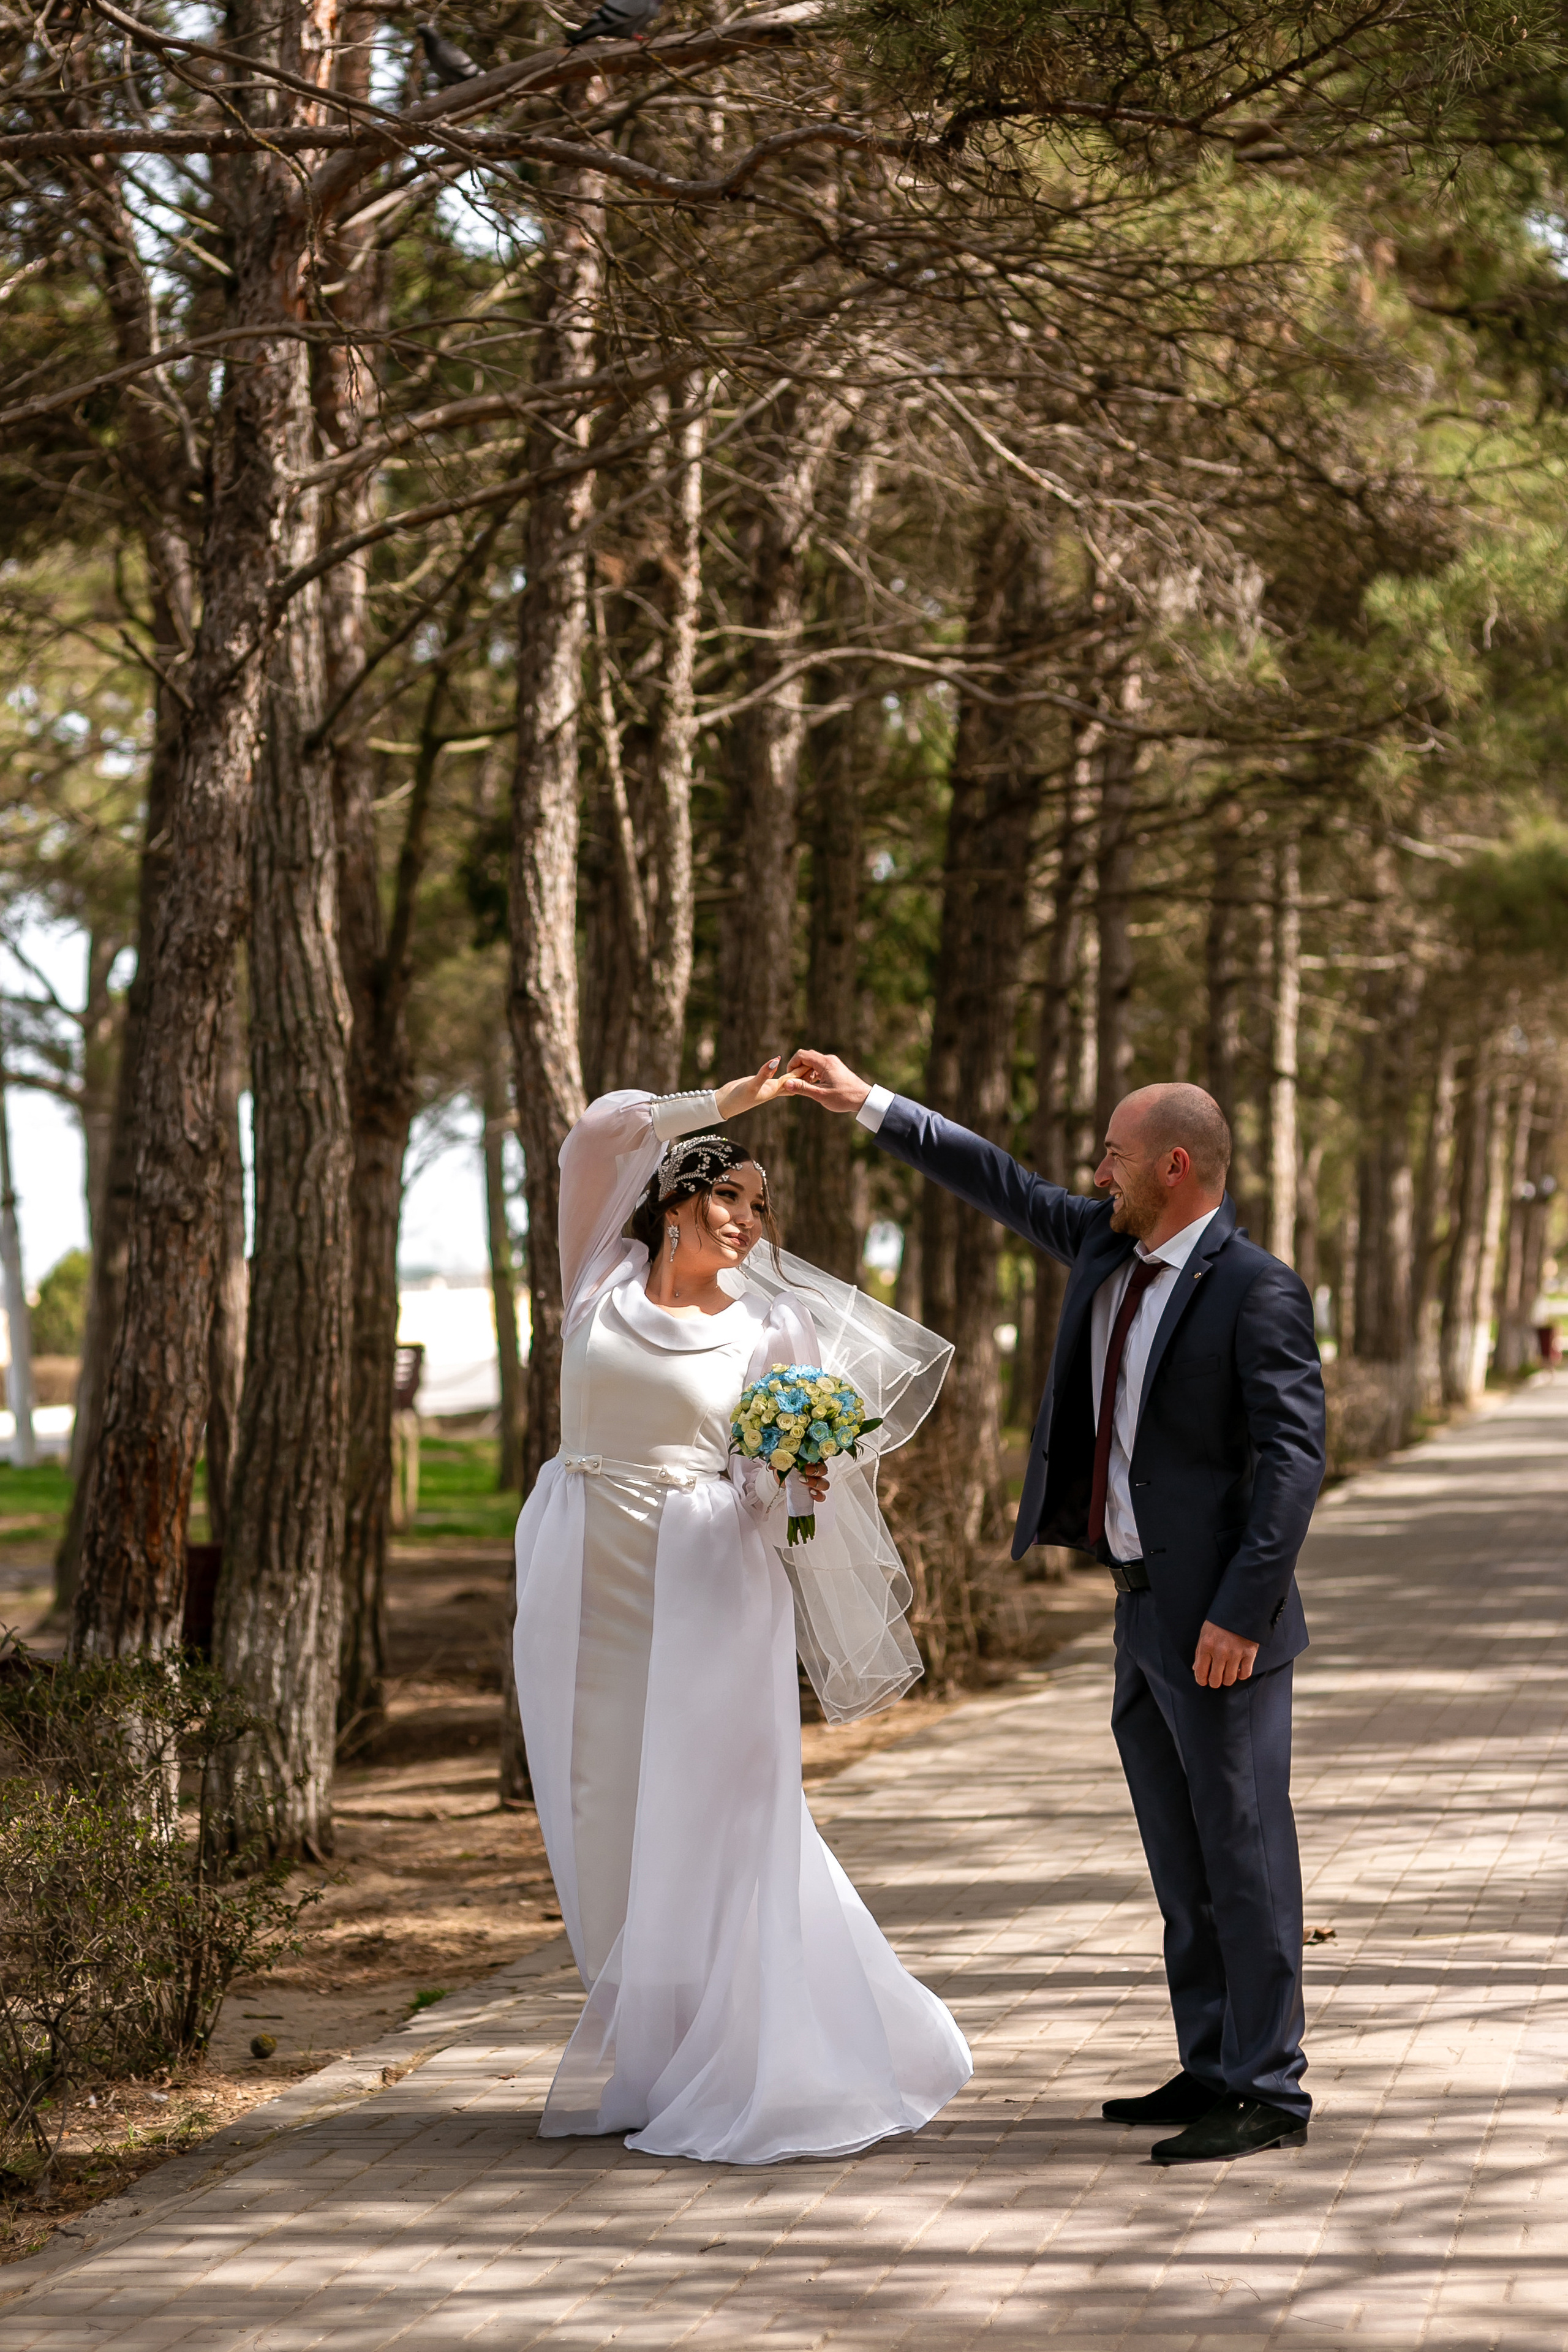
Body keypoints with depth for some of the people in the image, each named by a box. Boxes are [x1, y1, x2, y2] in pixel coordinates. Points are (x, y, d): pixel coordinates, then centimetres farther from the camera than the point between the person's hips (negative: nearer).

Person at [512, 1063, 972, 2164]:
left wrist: (799, 1474, -19)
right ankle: (643, 2059, 15)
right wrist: (716, 1108, 5)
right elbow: (601, 1131, 1)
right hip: (587, 1585, 2)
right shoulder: (603, 1284, 7)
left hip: (703, 1588, -2)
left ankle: (726, 2067, 3)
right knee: (606, 1826, 5)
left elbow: (774, 1482, 3)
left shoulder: (766, 1327, 5)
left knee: (707, 1820, -4)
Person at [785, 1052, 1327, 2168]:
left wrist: (1242, 1610, -22)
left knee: (1243, 1849, -5)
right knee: (1182, 1858, 13)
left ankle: (1270, 2092, 1)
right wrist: (870, 1105, 22)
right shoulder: (1111, 1250, 9)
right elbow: (1006, 1187, 21)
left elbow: (1294, 1455, -18)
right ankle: (1214, 2070, 21)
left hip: (1220, 1624, -9)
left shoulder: (1259, 1291, -14)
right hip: (1146, 1613, 9)